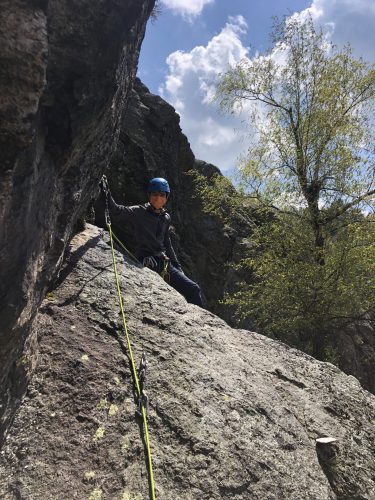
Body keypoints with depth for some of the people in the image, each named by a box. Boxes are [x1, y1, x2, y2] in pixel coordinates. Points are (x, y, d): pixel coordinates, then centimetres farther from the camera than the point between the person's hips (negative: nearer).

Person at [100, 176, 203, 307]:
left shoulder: (166, 218, 14)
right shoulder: (139, 213, -3)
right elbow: (117, 212, -19)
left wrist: (177, 266, 24)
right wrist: (106, 193, -34)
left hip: (165, 264, 7)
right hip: (147, 263, -6)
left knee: (193, 289, 1)